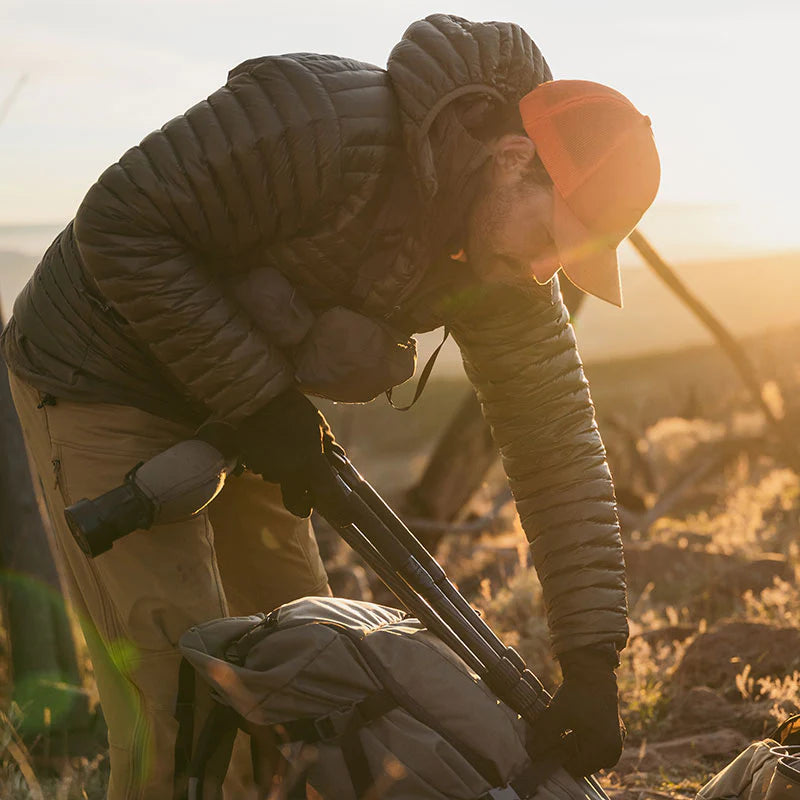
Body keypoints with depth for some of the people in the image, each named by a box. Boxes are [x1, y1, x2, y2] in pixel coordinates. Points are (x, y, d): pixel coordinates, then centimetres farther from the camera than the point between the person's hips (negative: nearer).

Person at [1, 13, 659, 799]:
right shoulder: (327, 124, -32)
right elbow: (119, 225, -28)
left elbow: (558, 447, -6)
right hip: (100, 379, -7)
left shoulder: (502, 266, -9)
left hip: (235, 405, 7)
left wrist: (591, 661, -13)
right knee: (180, 708, -11)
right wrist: (254, 394, -26)